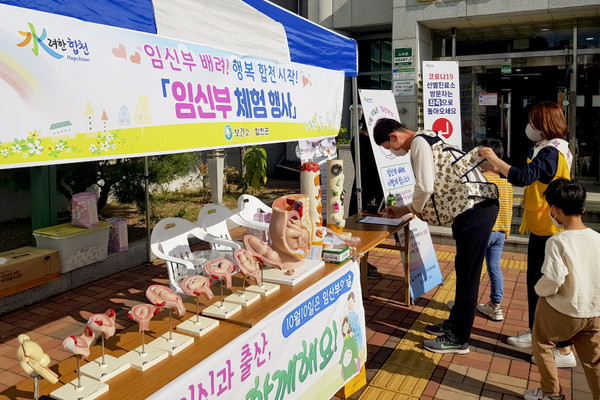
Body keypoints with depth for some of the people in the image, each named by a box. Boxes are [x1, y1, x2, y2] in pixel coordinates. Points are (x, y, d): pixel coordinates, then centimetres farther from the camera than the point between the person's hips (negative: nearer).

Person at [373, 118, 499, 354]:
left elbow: (425, 187, -23)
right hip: (477, 205, 10)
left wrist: (414, 209, -2)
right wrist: (403, 211, 21)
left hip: (477, 209, -10)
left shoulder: (419, 143, -14)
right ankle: (455, 323, 34)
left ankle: (459, 339, 11)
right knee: (463, 270, 19)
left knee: (467, 274, -1)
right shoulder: (424, 140, 17)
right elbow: (433, 188, 23)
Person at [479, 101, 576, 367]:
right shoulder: (546, 150, 11)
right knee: (535, 281, 19)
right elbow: (527, 177, 12)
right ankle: (535, 333, 34)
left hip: (549, 231, -10)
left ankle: (564, 351, 10)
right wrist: (498, 166, 5)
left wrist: (494, 158, -24)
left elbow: (522, 177, -34)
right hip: (540, 228, 10)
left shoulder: (551, 153, -21)